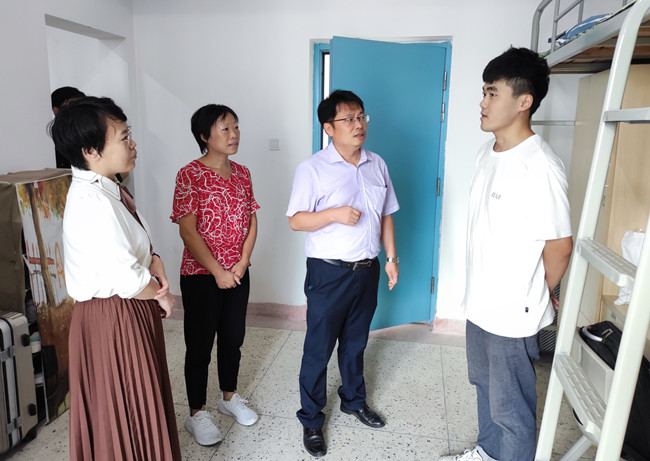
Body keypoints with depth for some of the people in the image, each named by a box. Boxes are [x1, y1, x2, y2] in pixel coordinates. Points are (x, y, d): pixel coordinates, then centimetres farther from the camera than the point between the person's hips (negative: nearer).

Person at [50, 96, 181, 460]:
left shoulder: (105, 189, 4)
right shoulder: (94, 202, -28)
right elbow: (127, 281, -30)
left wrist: (153, 260, -5)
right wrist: (163, 295, -10)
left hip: (128, 311, 10)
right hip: (114, 316, -10)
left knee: (138, 402, 26)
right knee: (125, 407, 11)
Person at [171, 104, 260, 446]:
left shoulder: (242, 173, 6)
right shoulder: (190, 175, -12)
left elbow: (251, 221, 6)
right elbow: (188, 230, -15)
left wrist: (242, 263, -5)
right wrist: (217, 271, -16)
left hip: (238, 273, 6)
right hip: (201, 275, -5)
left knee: (233, 338, 18)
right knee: (200, 345, 7)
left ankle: (230, 397, 38)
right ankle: (197, 414, 24)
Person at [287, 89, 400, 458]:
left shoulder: (377, 165, 6)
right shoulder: (313, 169, -12)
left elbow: (386, 214, 12)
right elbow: (296, 220, -12)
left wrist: (391, 257, 8)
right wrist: (335, 213, -26)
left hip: (367, 269, 5)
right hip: (329, 272, -5)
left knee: (356, 342, 21)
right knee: (319, 349, 6)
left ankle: (354, 400, 44)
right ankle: (312, 421, 25)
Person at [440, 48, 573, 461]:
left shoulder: (540, 167, -25)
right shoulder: (488, 152, 4)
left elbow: (559, 244, -18)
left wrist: (540, 292, -1)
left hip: (513, 314, -9)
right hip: (481, 303, 9)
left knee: (512, 409, 11)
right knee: (485, 385, 27)